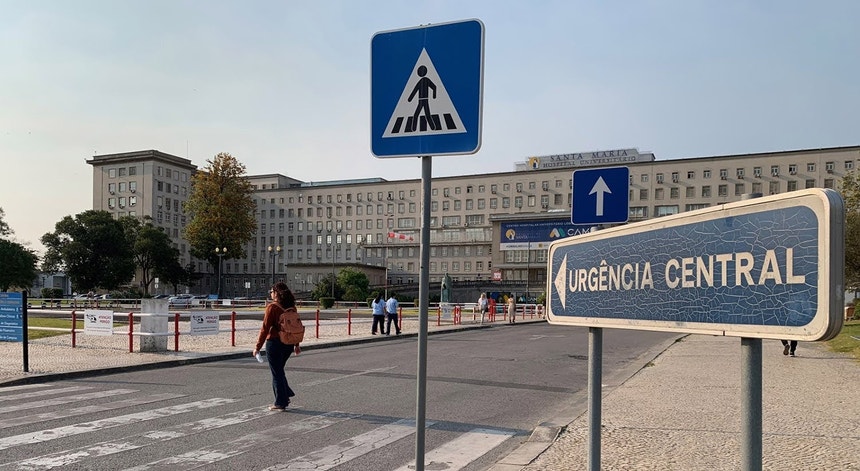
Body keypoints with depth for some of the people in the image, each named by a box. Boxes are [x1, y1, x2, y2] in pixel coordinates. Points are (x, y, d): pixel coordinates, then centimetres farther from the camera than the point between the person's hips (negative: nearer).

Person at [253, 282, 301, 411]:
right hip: (289, 343, 7)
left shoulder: (272, 307, -14)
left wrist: (258, 346, -10)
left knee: (277, 373, 3)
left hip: (275, 343, -7)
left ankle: (280, 403, 9)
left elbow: (265, 328, -15)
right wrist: (296, 344, 21)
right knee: (279, 370, 23)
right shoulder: (291, 307, 6)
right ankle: (286, 394, 17)